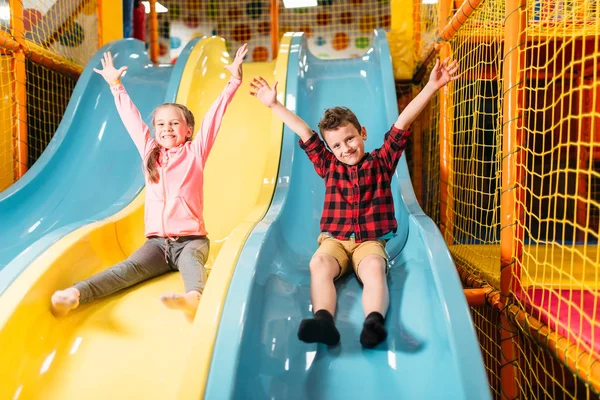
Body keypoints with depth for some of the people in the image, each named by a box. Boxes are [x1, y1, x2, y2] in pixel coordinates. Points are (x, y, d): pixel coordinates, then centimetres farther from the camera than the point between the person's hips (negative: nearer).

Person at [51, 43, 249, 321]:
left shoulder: (195, 152, 4)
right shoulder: (150, 152, 13)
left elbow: (213, 117, -1)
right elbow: (131, 119, 21)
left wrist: (233, 81, -4)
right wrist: (116, 86, 30)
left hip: (191, 239, -3)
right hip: (157, 241, 3)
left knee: (190, 262, -34)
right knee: (129, 268, -23)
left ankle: (193, 298, -63)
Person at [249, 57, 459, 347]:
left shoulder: (381, 162, 8)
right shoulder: (329, 166, 13)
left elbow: (402, 123, 0)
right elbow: (304, 132, 12)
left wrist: (431, 87, -5)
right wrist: (274, 104, 15)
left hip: (370, 242, -1)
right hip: (334, 240, 2)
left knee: (375, 268, -34)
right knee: (318, 264, -30)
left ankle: (374, 322, -52)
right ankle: (323, 320, -49)